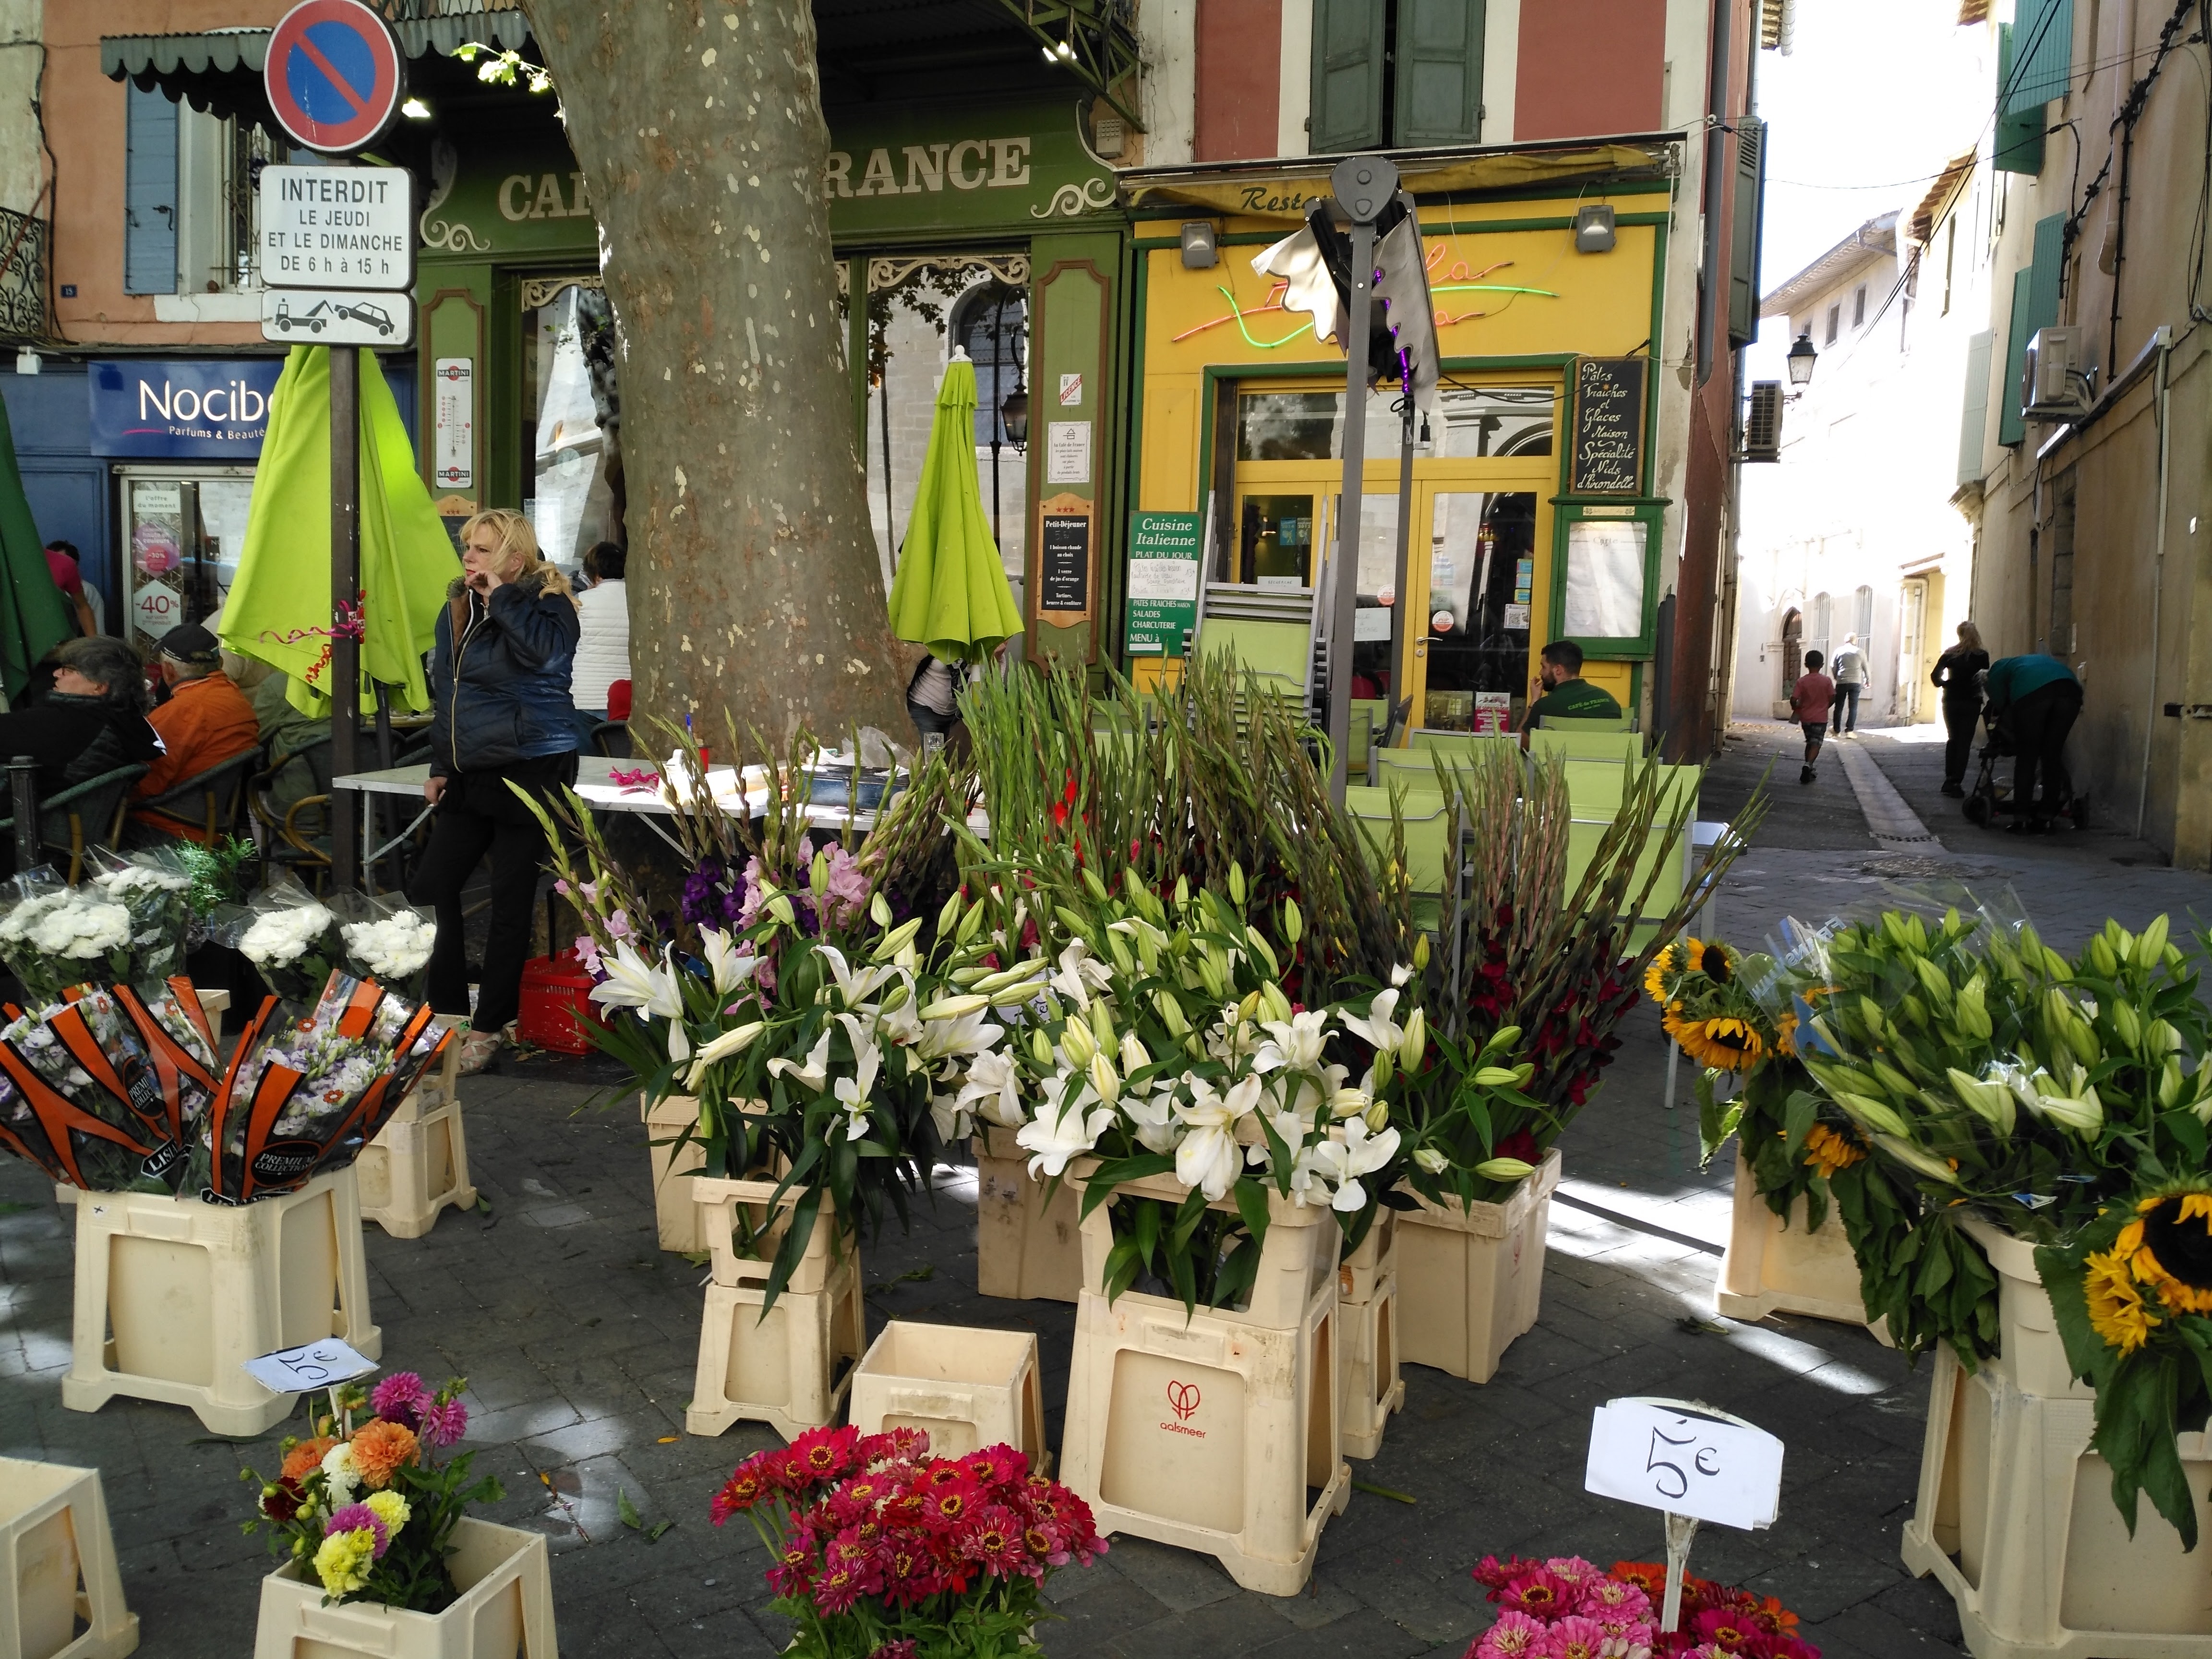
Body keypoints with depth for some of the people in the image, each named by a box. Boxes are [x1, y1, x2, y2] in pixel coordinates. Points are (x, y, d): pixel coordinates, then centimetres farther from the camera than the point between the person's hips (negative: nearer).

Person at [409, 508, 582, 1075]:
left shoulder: (546, 604, -9)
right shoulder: (457, 610, 10)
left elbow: (546, 651, -33)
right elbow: (445, 693, 19)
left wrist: (499, 595, -22)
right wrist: (440, 766, 15)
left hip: (532, 772, -7)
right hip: (472, 775, 7)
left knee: (510, 904, 1)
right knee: (431, 889, 5)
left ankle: (489, 1027, 13)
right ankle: (445, 1011, 19)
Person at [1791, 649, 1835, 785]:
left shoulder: (1802, 681, -7)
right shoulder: (1827, 681, -7)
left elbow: (1793, 700, -12)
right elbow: (1832, 699, -6)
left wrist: (1796, 709, 8)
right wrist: (1825, 707, 13)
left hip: (1805, 718, 2)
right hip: (1820, 718, -2)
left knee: (1810, 743, 18)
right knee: (1816, 744, -4)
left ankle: (1809, 770, 23)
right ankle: (1809, 765, -28)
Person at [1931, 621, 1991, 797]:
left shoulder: (1950, 654, 0)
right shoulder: (1981, 656, -5)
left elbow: (1935, 676, -6)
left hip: (1951, 702, 2)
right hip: (1971, 703, -2)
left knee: (1953, 739, 16)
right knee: (1964, 742, 1)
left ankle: (1949, 780, 15)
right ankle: (1956, 783, -5)